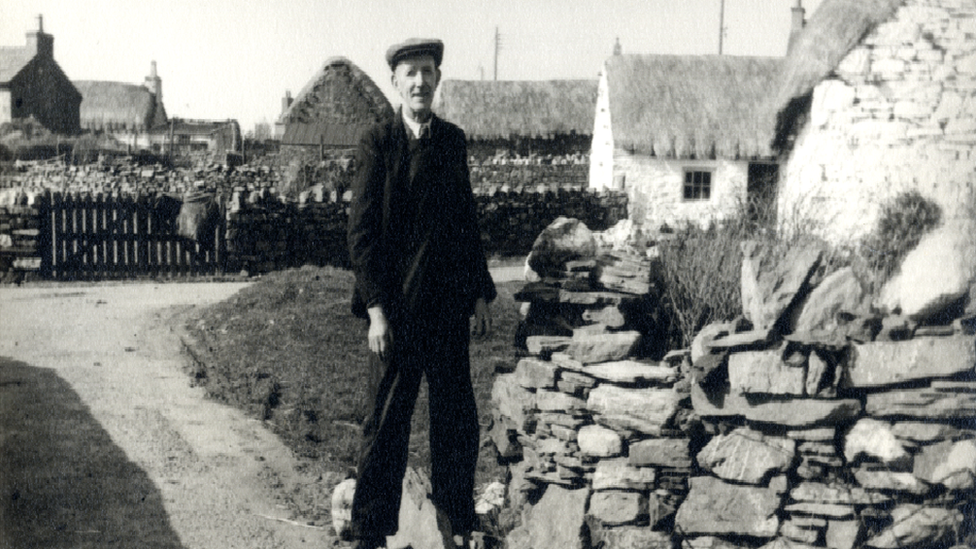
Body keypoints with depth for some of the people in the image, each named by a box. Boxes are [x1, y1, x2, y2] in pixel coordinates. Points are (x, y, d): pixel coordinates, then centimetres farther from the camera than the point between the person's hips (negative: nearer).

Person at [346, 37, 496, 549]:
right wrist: (375, 309, -13)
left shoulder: (452, 139, 10)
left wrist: (480, 294, 8)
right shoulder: (376, 142, -3)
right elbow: (362, 232, -6)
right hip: (395, 306, -4)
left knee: (458, 420, 9)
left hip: (449, 304, 4)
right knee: (385, 424, 3)